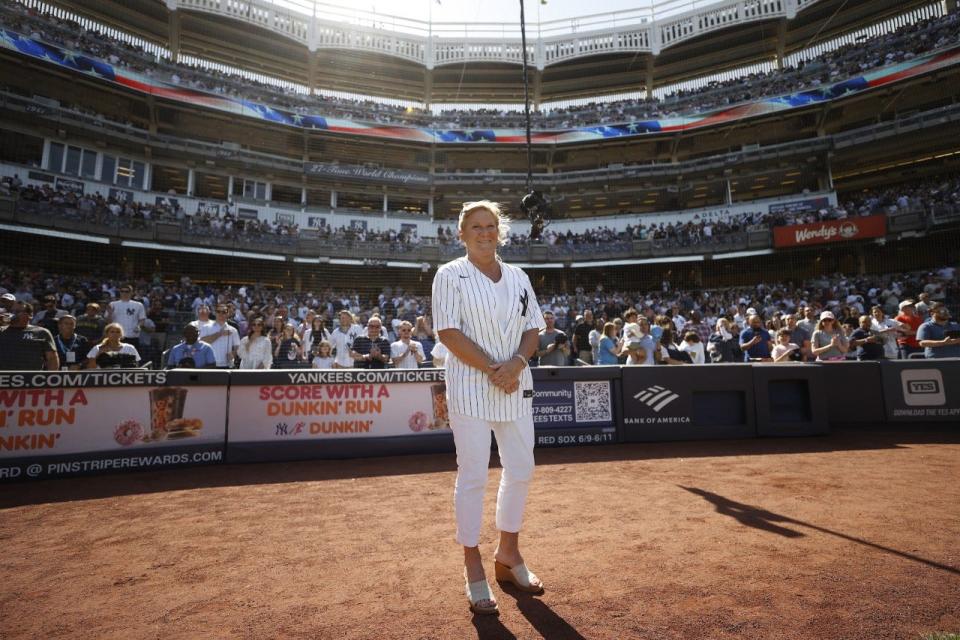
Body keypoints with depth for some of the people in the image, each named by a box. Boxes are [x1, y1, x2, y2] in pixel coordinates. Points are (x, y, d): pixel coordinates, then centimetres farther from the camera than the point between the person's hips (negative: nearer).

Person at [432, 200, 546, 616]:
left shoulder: (518, 278, 11)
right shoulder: (450, 275, -3)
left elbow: (533, 328, 10)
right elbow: (448, 332, -11)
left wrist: (516, 363, -10)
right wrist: (492, 370, -16)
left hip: (516, 387, 6)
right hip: (470, 387, -5)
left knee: (521, 470, 11)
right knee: (473, 475, 0)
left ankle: (508, 554, 32)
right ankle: (473, 567, 18)